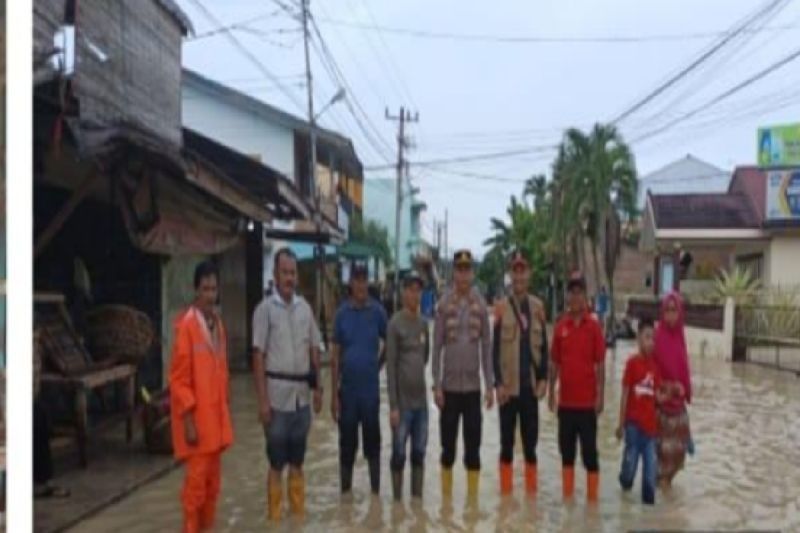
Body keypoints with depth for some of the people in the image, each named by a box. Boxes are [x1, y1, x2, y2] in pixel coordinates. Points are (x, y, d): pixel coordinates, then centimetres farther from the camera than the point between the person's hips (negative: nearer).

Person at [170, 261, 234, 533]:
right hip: (196, 417, -7)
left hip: (217, 414, 7)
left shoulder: (218, 323, 10)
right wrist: (188, 420, -17)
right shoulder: (186, 325, -13)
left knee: (213, 480, 14)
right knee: (197, 481, 0)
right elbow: (178, 378, -14)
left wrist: (224, 409, 15)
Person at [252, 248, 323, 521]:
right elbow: (258, 357, -9)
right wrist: (262, 400, -13)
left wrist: (317, 388, 10)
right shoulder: (265, 308, -7)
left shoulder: (305, 307, 7)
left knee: (297, 461, 16)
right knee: (276, 462, 6)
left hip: (302, 394, 5)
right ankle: (275, 515, 18)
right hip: (278, 394, -4)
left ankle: (298, 511, 28)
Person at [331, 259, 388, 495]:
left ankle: (376, 490, 22)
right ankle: (345, 490, 23)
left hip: (371, 389, 0)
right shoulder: (342, 313, 0)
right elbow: (335, 356, 2)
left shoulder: (378, 311, -2)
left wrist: (378, 365, 2)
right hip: (347, 389, 1)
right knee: (347, 443, 9)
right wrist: (334, 393, -1)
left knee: (372, 440, 9)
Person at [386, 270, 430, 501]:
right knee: (399, 454, 4)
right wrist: (393, 405, -14)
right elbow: (390, 366, -12)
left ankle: (418, 498, 25)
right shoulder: (395, 324, -10)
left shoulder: (424, 323, 9)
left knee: (419, 453, 13)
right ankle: (398, 500, 17)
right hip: (402, 402, -5)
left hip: (421, 400, 6)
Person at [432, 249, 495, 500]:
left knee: (474, 446, 7)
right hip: (449, 385, -1)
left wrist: (490, 385, 1)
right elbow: (437, 346, -2)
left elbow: (487, 346, 3)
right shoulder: (444, 304, -4)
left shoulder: (481, 305, 0)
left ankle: (473, 496, 20)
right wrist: (437, 385, -6)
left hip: (473, 385, 1)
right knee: (448, 445, 8)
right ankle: (446, 495, 22)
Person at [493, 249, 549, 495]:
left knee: (531, 443, 12)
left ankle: (531, 491, 24)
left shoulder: (538, 306, 4)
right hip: (508, 386, -3)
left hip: (530, 386, 3)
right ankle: (506, 491, 18)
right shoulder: (501, 307, -6)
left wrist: (543, 379, 0)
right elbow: (495, 348, -6)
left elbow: (544, 346, 9)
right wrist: (499, 383, -11)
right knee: (507, 444, 7)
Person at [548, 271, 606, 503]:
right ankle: (567, 494, 25)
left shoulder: (594, 326, -5)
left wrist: (600, 396, -8)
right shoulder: (560, 326, 3)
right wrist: (551, 392, 5)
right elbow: (554, 362, 8)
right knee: (566, 449, 13)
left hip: (587, 400, -3)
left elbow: (600, 364, -4)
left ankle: (592, 497, 15)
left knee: (589, 451, 4)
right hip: (566, 400, 3)